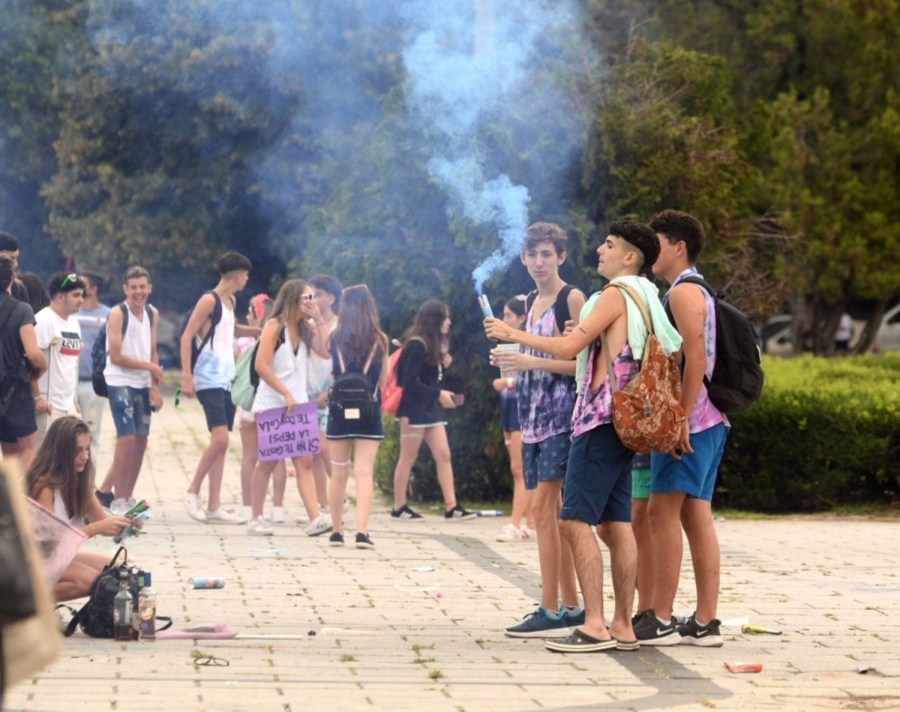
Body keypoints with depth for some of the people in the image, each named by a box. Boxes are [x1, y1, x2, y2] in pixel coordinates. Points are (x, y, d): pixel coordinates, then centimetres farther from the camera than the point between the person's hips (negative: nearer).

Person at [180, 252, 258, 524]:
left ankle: (214, 506, 6)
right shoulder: (209, 300, -9)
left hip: (227, 381, 9)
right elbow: (187, 336, -12)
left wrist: (260, 330, 30)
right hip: (209, 380, -9)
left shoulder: (230, 301, 16)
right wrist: (186, 376, -19)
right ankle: (193, 491, -4)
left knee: (221, 444, 6)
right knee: (220, 438, -18)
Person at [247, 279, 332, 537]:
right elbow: (261, 365, -15)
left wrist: (319, 320, -7)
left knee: (304, 461, -5)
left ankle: (315, 518, -14)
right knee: (267, 462, 1)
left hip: (298, 405, 5)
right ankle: (256, 519, 10)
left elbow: (325, 351, -4)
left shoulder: (306, 328, 11)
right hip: (271, 405, -5)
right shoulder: (275, 326, -7)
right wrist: (286, 394, -18)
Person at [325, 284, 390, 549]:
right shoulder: (379, 339, -4)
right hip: (369, 411, -1)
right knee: (364, 472, -4)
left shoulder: (335, 339, -3)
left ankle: (337, 531, 18)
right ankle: (362, 531, -16)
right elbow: (383, 380, 4)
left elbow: (331, 374, 5)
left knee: (339, 473, 11)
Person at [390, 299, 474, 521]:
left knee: (444, 455, 3)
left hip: (430, 408, 9)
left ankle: (451, 506, 2)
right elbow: (409, 382, -20)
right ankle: (399, 507, 7)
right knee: (408, 458, -1)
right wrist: (439, 394, -21)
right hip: (414, 409, -9)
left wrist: (444, 365, -2)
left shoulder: (434, 345, 12)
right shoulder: (417, 345, -15)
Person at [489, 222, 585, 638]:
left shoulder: (572, 299, -6)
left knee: (544, 509, -13)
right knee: (551, 513, 9)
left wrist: (530, 361, -19)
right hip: (534, 416, 9)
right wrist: (512, 364, 11)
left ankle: (550, 611, -14)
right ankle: (571, 608, 14)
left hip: (560, 415, -9)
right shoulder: (535, 303, 19)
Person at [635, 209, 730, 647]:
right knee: (696, 516, 7)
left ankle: (661, 620, -10)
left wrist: (680, 418, -23)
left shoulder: (684, 292, -9)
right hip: (706, 422, 10)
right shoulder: (694, 293, 22)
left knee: (662, 512, -9)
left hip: (690, 421, -10)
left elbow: (696, 358, -20)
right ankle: (705, 623, 5)